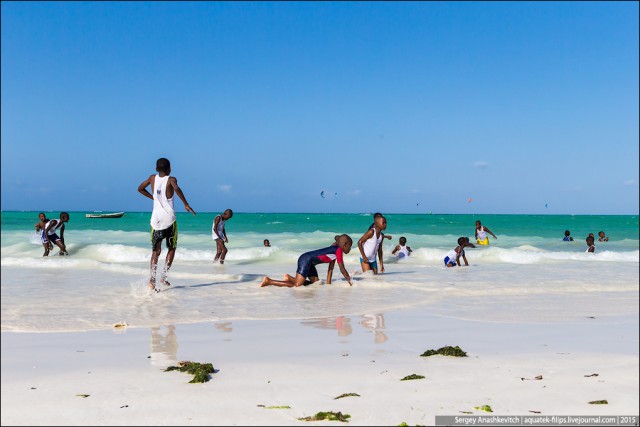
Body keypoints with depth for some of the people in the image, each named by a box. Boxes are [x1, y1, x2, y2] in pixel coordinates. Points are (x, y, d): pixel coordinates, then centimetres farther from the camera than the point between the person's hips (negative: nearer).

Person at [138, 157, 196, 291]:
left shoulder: (152, 178, 8)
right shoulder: (171, 179, -4)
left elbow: (140, 189, 22)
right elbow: (176, 189, -26)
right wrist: (186, 204, -23)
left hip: (156, 219, 3)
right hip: (169, 219, -3)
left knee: (156, 251, 7)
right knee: (172, 248, 14)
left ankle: (152, 279, -9)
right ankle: (164, 276, 6)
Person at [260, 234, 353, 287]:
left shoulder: (334, 250, 18)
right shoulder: (339, 250, -10)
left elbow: (330, 269, 19)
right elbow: (342, 269, -9)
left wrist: (328, 283, 14)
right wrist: (349, 280, 1)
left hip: (309, 262, 10)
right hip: (306, 259, -10)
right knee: (297, 285, -14)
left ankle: (290, 278, 8)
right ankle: (268, 281, -15)